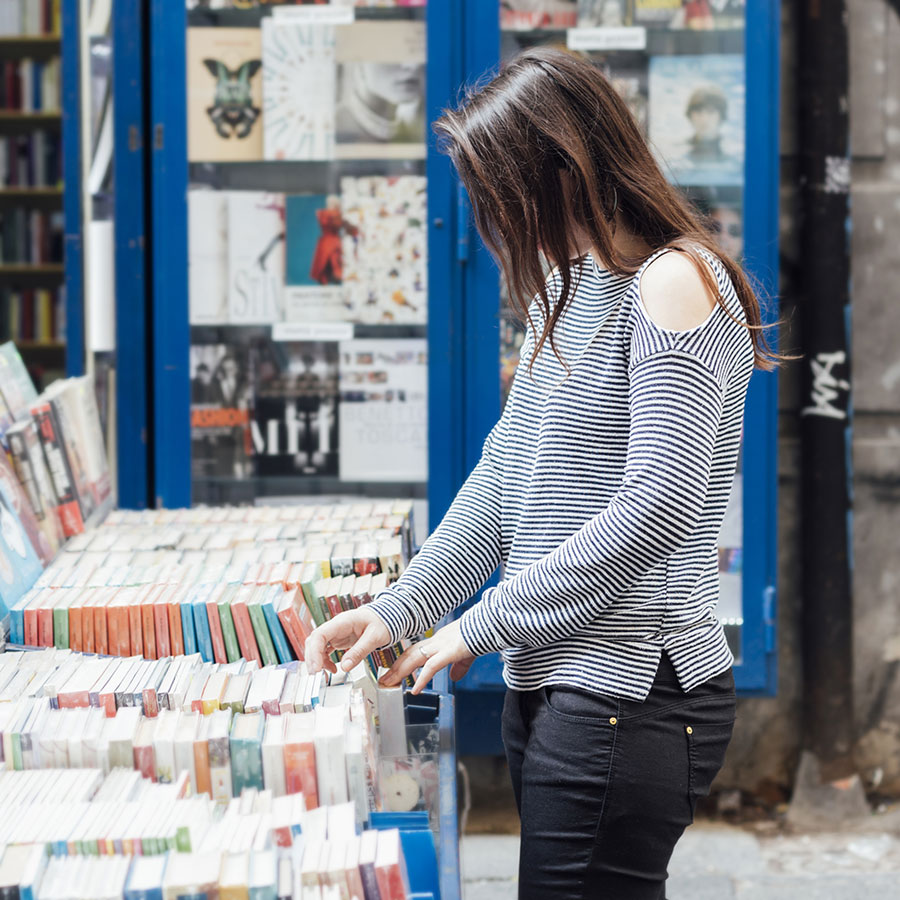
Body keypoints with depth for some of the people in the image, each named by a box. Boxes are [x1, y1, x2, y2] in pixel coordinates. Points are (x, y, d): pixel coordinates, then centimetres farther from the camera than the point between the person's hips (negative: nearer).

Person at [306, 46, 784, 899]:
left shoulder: (675, 284, -13)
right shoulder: (566, 291, 17)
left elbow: (655, 508, -20)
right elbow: (505, 472, 17)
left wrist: (483, 624, -14)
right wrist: (400, 607, 7)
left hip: (630, 693, -9)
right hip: (552, 684, 9)